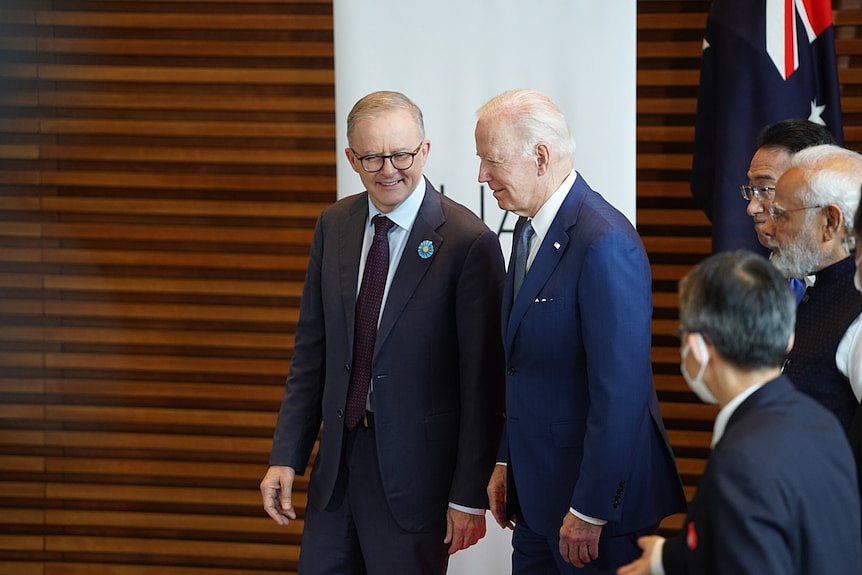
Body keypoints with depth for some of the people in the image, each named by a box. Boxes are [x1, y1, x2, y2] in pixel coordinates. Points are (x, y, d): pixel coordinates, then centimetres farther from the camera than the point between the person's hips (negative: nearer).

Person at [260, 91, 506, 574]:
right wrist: (286, 456, 4)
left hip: (415, 468, -5)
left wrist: (470, 496, -12)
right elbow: (312, 349, 10)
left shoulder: (468, 242, -13)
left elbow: (482, 381, -12)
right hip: (340, 455, 5)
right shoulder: (334, 226, 5)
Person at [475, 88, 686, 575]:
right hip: (537, 492, 9)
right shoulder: (530, 230, 9)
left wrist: (588, 512, -21)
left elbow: (620, 392, -23)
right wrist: (507, 463, 15)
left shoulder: (605, 243, -21)